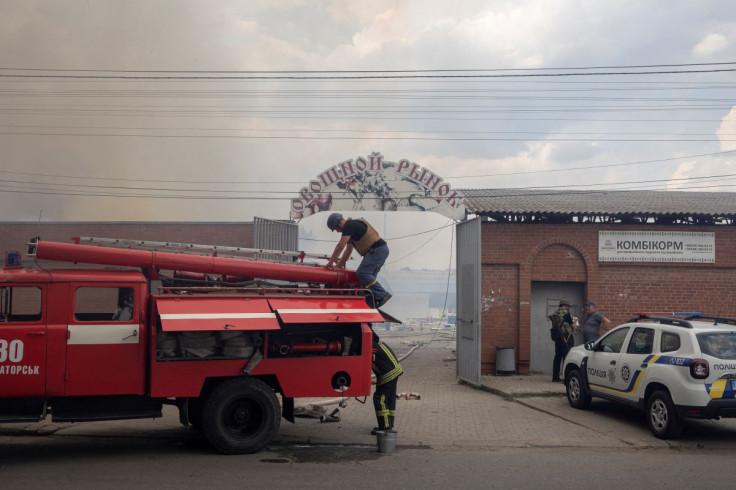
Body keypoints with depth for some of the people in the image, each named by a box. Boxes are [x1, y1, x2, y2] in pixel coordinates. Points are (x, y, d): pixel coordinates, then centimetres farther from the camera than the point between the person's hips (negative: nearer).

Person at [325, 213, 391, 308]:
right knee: (369, 275, 10)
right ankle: (371, 303, 7)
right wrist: (339, 265, 28)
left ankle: (382, 295, -15)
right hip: (382, 250, 10)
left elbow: (340, 247, -11)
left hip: (377, 250, -10)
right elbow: (348, 250, 29)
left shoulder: (349, 225, -8)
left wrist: (331, 262, -3)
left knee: (362, 273, -14)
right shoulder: (352, 225, 24)